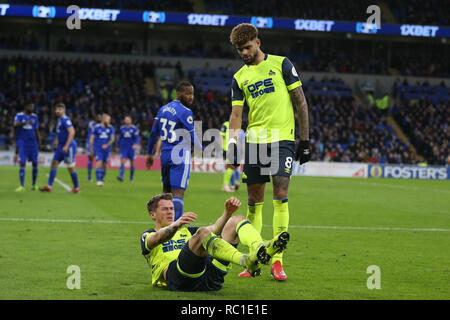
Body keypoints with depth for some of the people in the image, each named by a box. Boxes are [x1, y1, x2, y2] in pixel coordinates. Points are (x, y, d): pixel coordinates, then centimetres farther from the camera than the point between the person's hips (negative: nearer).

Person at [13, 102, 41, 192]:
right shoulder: (19, 115, -3)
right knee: (22, 164, -10)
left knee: (35, 164, 2)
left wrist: (39, 143, 12)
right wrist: (26, 123, -40)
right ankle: (22, 186, -7)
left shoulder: (34, 117, 10)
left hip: (33, 143, 4)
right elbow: (16, 124, -24)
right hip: (22, 143, -4)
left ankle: (34, 185, 13)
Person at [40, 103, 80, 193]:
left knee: (71, 167, -2)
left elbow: (72, 132, -26)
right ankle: (49, 186, 0)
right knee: (54, 163, 2)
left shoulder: (65, 120, -16)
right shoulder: (59, 120, 14)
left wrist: (66, 146, -27)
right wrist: (57, 139, 20)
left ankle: (76, 188, 11)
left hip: (69, 146, -9)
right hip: (61, 146, 9)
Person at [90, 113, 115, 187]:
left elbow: (112, 139, 1)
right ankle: (99, 180, -21)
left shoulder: (110, 128, 5)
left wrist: (107, 145, -18)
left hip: (106, 150, 3)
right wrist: (91, 150, 2)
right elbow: (91, 139, 3)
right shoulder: (96, 127, -2)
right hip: (98, 149, -3)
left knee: (104, 165, 7)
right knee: (99, 163, -18)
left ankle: (102, 179, 23)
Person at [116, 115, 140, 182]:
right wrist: (119, 147, 17)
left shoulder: (134, 129, -1)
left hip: (131, 148, -1)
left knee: (132, 163, 6)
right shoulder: (122, 128, 7)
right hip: (124, 148, 1)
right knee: (122, 161, -14)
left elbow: (137, 138, -7)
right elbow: (119, 139, 16)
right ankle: (121, 177, -21)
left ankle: (131, 178, 21)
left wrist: (135, 144, -24)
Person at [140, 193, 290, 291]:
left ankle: (261, 248, -36)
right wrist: (176, 225, -27)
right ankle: (246, 261, -57)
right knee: (202, 233, -33)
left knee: (237, 220, -2)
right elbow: (158, 238, -7)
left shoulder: (186, 231, 40)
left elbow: (215, 229, 21)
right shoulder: (147, 236, 21)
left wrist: (227, 213, 1)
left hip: (210, 277, 6)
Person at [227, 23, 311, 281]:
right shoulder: (239, 78, 12)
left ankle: (277, 261, -10)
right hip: (254, 141, 3)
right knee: (255, 201, 4)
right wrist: (232, 143, -10)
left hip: (282, 138, -3)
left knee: (280, 197, -12)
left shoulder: (281, 64, 3)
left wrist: (305, 139, 0)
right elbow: (236, 114, 8)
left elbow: (301, 101, 4)